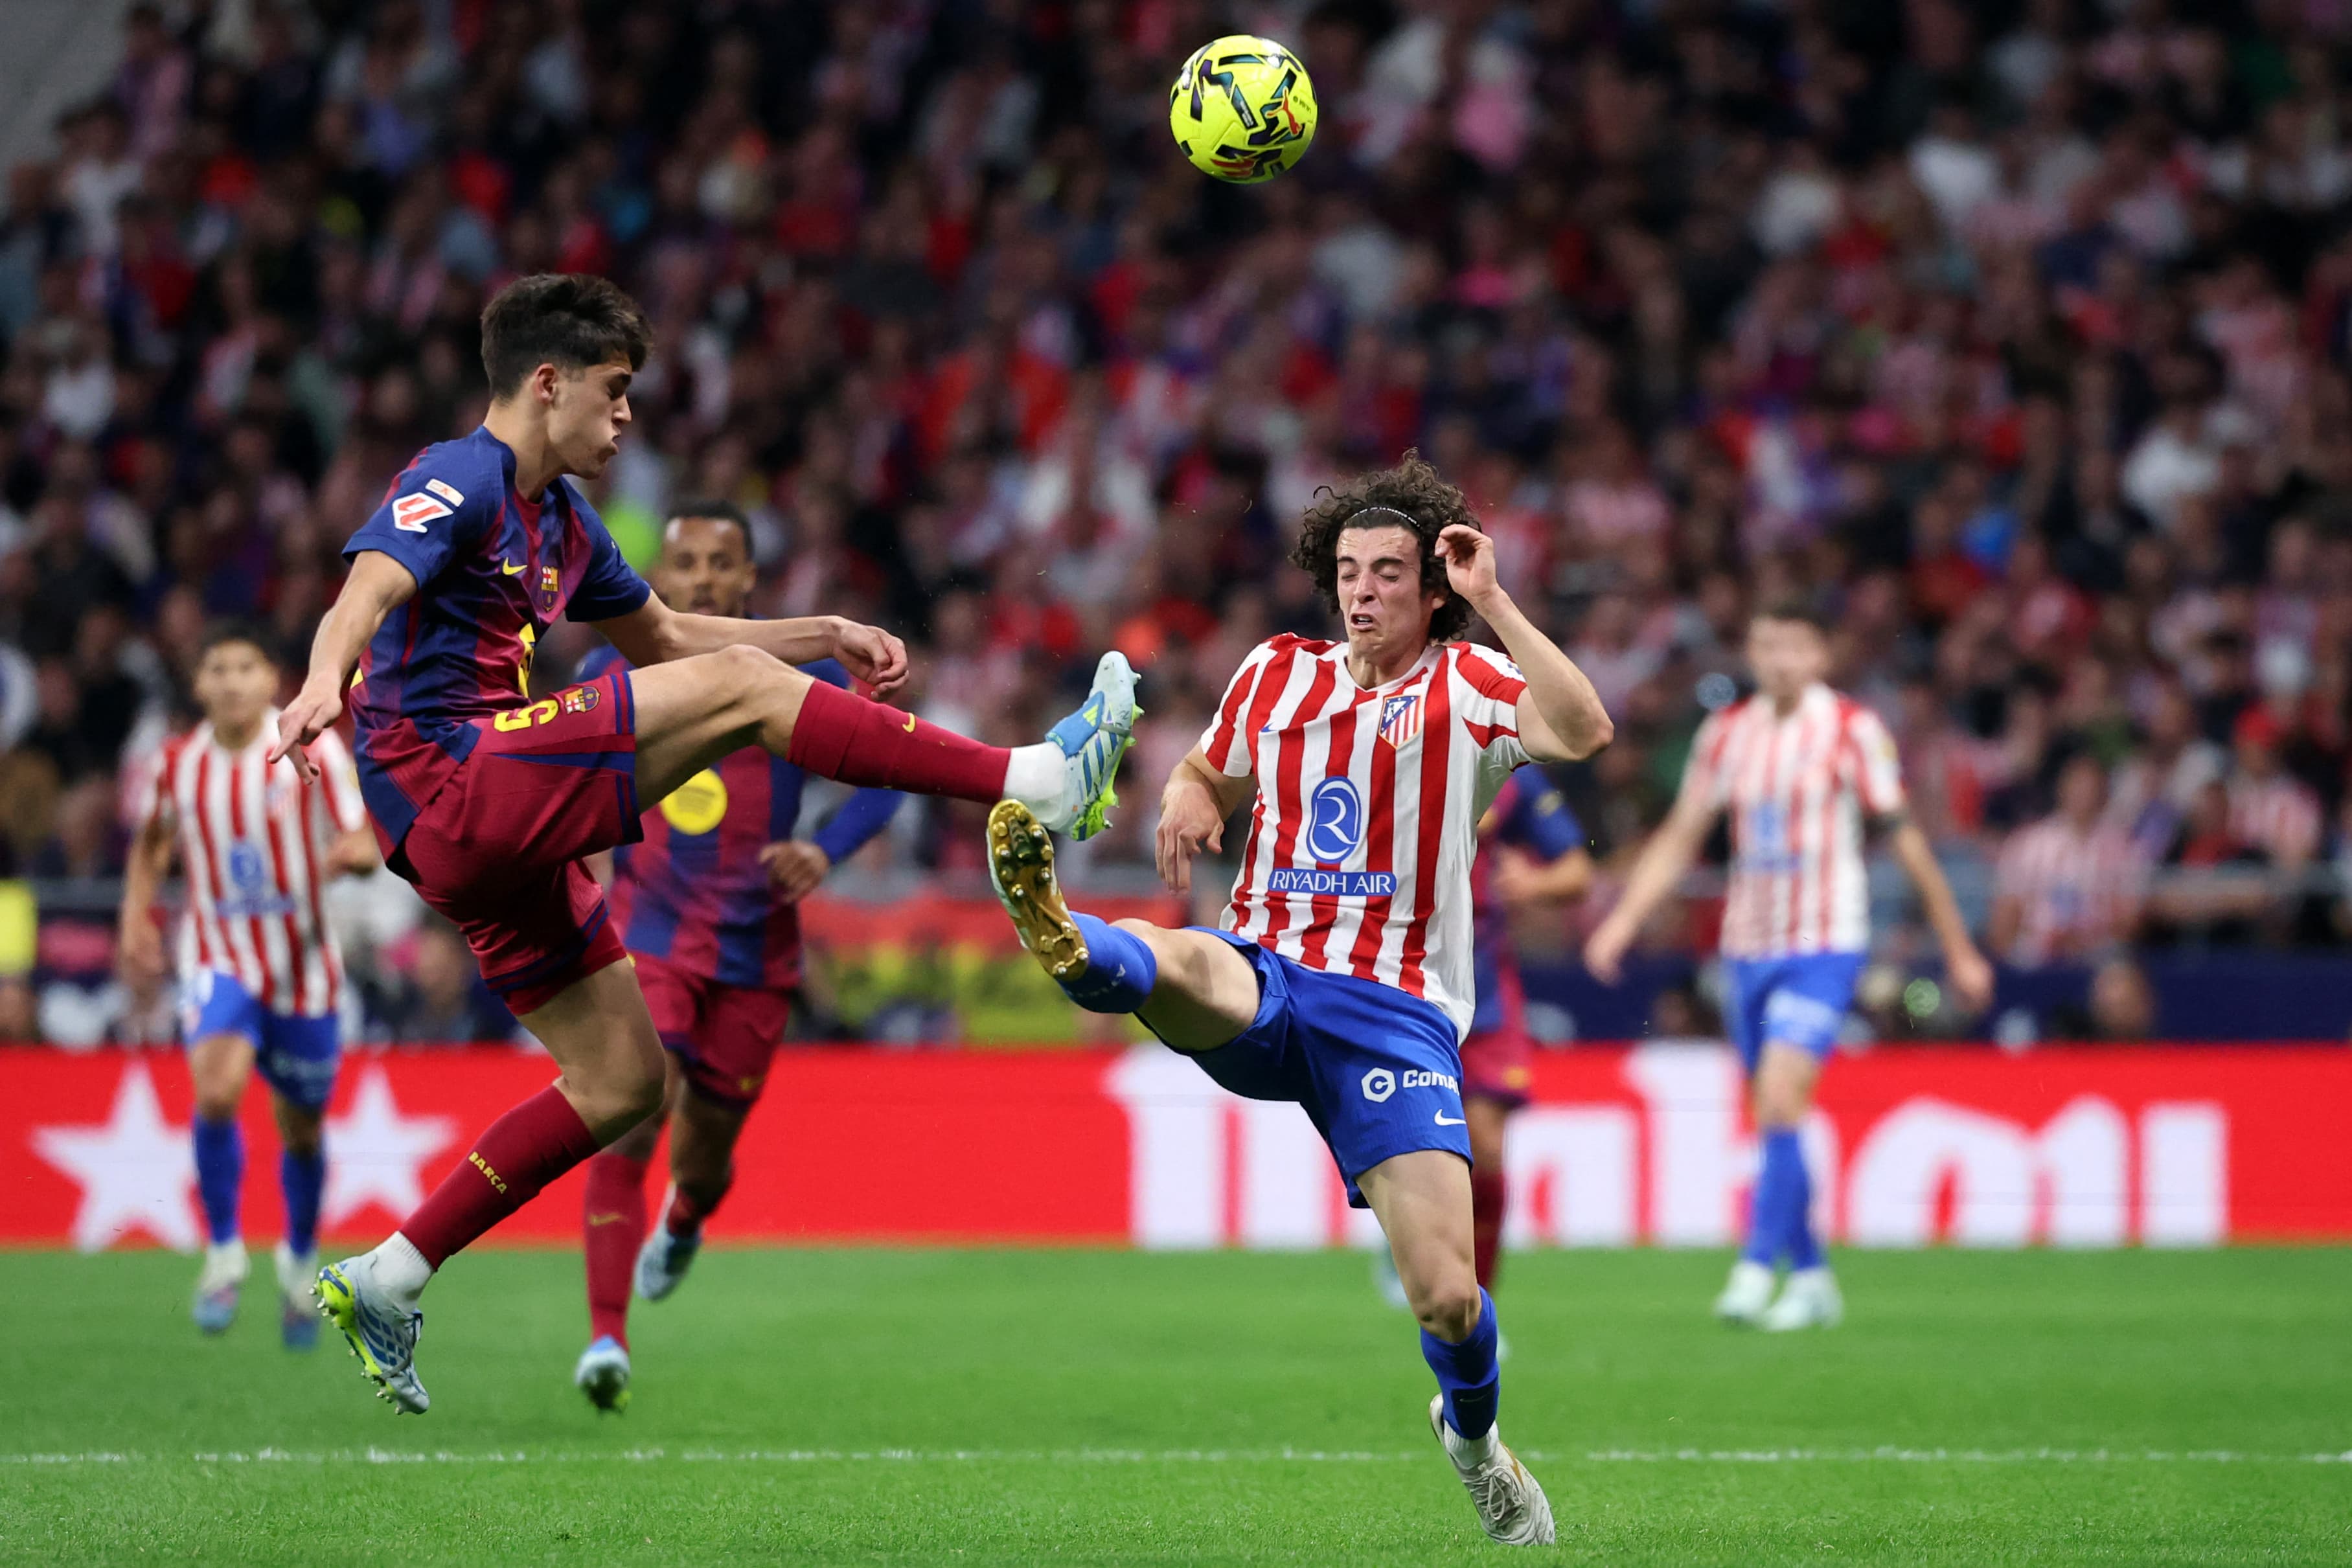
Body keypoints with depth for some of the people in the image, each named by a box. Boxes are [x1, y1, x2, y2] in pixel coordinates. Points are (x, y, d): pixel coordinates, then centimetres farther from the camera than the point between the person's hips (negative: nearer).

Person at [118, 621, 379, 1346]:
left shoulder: (313, 751, -8)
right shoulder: (177, 764, -2)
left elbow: (365, 842, -7)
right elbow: (150, 844, 17)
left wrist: (347, 852, -30)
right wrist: (137, 912, 2)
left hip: (301, 963, 0)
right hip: (218, 956, 0)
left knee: (301, 1129, 11)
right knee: (217, 1089, -27)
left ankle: (300, 1261, 39)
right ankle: (223, 1253, -10)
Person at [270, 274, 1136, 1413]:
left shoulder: (560, 520, 22)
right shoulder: (459, 483, -8)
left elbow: (661, 635, 36)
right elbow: (364, 596, -26)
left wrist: (827, 635, 29)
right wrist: (324, 684, -48)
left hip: (496, 831, 11)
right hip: (452, 783, -11)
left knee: (621, 1083, 11)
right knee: (742, 689, -18)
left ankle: (384, 1281, 12)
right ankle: (1041, 782, -20)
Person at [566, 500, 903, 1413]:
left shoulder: (800, 677, -2)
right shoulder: (612, 675, 2)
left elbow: (881, 780, 1)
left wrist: (824, 850, -16)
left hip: (756, 952, 1)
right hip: (647, 939, -1)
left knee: (706, 1156, 11)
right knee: (628, 1124, -21)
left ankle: (683, 1223, 50)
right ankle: (606, 1340, -22)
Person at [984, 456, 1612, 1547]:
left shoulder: (1467, 688, 3)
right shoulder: (1277, 672, 14)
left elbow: (1582, 733, -18)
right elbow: (1208, 774, 30)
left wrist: (1492, 600, -19)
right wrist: (1186, 803, 5)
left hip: (1397, 1013, -2)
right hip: (1264, 981, 2)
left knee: (1448, 1297, -10)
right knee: (1173, 965, -38)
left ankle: (1473, 1435, 21)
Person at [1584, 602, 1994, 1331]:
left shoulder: (1853, 731, -5)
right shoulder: (1727, 732, 7)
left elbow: (1905, 838, -1)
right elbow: (1680, 836, 11)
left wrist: (1958, 949, 3)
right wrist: (1622, 921, 0)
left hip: (1823, 947, -5)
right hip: (1747, 944, 5)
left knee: (1780, 1100, -20)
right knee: (1773, 1119, 8)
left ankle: (1755, 1271, -22)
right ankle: (1812, 1279, 20)